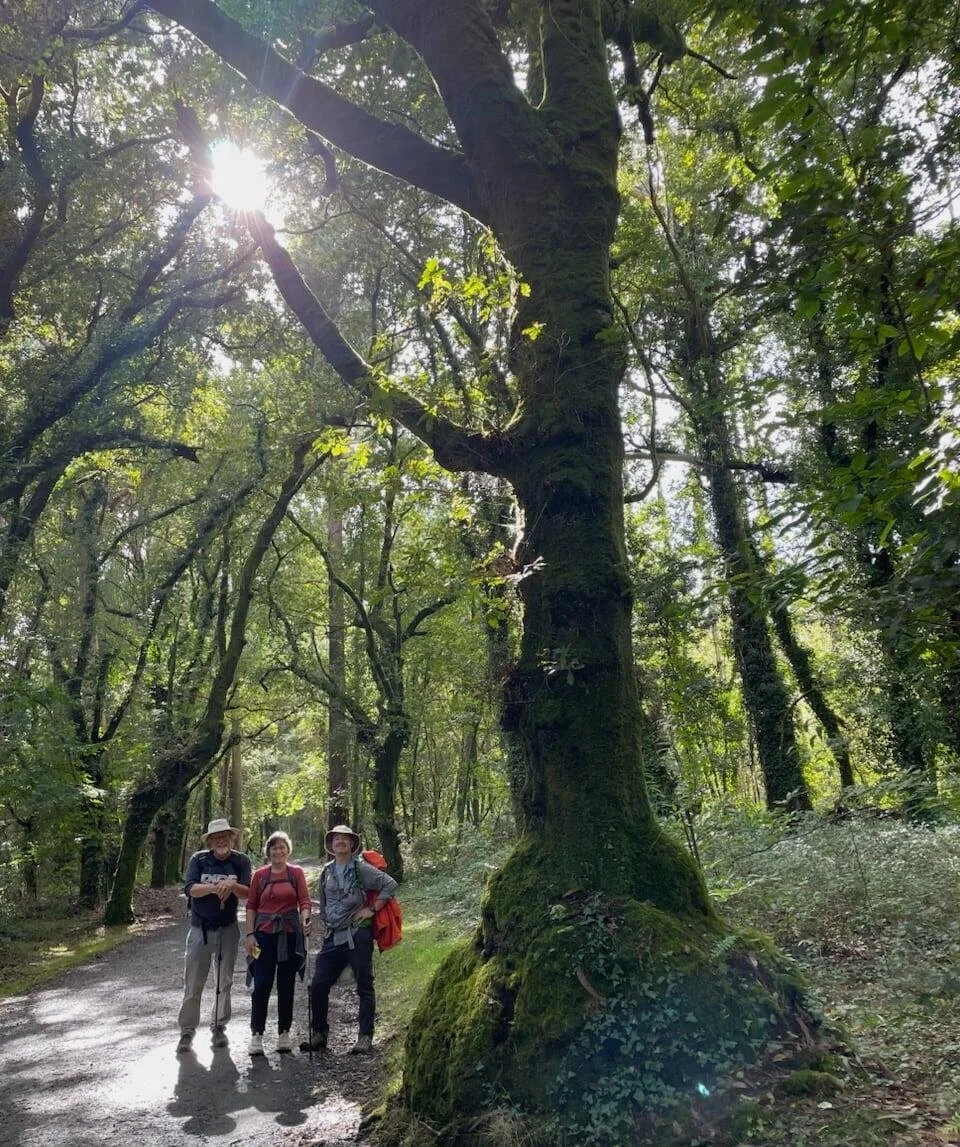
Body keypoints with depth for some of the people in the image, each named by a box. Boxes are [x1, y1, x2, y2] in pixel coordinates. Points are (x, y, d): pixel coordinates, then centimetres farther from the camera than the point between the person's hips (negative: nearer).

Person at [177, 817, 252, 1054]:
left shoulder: (241, 861, -5)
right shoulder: (198, 859, -7)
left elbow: (247, 893, -11)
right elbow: (190, 888, -18)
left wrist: (231, 886, -31)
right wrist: (214, 887, -34)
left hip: (228, 929, 1)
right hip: (200, 928, -1)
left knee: (225, 981, 11)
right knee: (193, 983, 2)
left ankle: (219, 1027, 26)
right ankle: (187, 1030, 16)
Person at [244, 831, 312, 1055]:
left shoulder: (296, 873, 3)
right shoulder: (260, 875, 3)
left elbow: (304, 900, -3)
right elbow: (251, 906, 4)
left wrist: (305, 919, -22)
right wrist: (250, 934, -3)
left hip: (290, 934, 1)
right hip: (265, 934, 0)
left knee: (287, 985, 8)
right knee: (262, 985, -5)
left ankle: (284, 1033, 20)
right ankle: (256, 1034, 9)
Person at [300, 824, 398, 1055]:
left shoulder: (360, 867, -6)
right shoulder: (326, 872, 11)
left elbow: (390, 885, -9)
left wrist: (372, 909, -10)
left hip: (358, 935, -5)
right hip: (332, 938, 5)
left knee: (364, 987, 3)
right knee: (318, 986, 4)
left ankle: (365, 1037, 13)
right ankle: (319, 1034, 21)